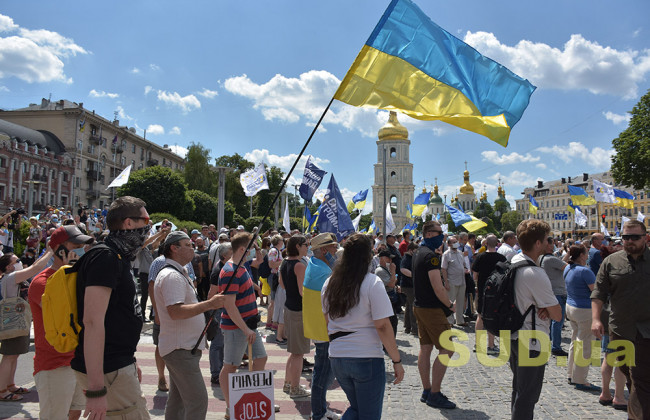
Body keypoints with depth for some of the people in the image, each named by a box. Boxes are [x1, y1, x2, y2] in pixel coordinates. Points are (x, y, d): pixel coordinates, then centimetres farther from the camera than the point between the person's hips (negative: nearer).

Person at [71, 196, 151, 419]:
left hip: (118, 365, 10)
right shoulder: (106, 258, -18)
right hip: (108, 371, -10)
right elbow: (92, 321, -26)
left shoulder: (119, 258, 14)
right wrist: (96, 389, -28)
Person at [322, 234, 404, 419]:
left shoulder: (330, 283, 4)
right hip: (367, 359, -6)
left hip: (337, 357, 6)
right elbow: (382, 326, -16)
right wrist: (397, 361, -8)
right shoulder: (373, 283, -13)